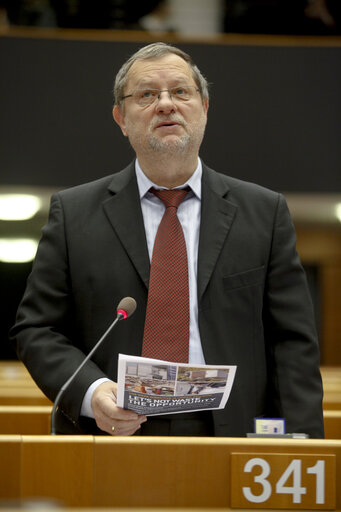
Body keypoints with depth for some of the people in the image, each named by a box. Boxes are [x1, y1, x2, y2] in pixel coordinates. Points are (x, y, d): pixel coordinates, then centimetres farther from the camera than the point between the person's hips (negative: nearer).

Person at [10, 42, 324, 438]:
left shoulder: (265, 212, 10)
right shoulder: (73, 213, 9)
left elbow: (293, 343, 6)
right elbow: (37, 330, 7)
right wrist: (90, 392, -13)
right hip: (113, 435, 0)